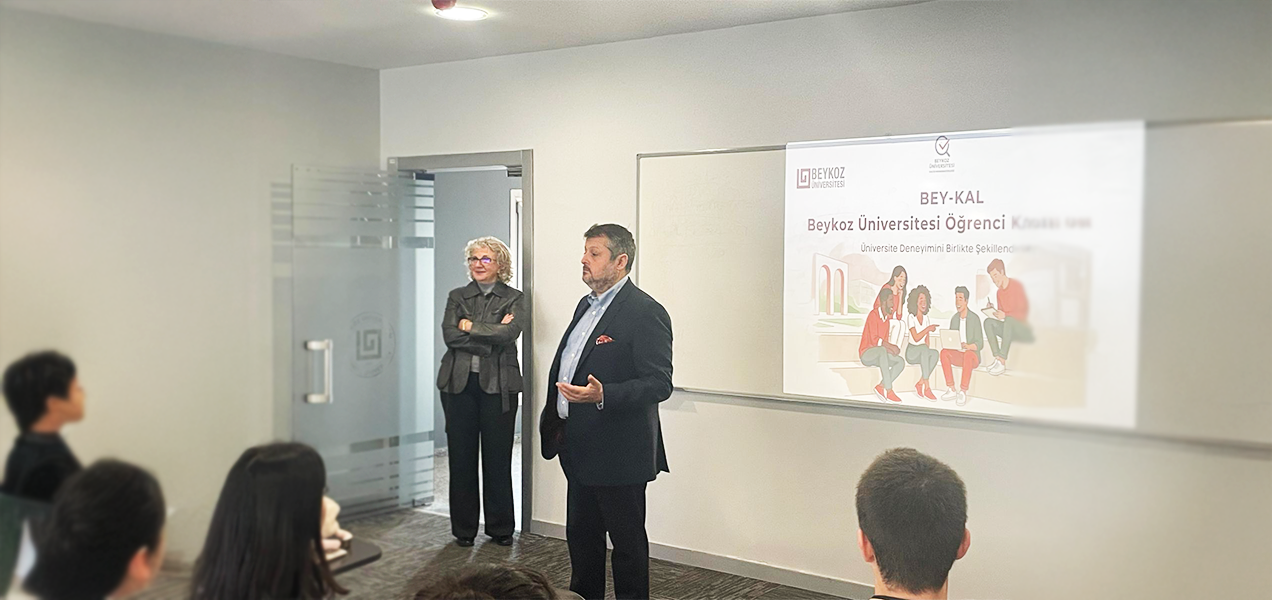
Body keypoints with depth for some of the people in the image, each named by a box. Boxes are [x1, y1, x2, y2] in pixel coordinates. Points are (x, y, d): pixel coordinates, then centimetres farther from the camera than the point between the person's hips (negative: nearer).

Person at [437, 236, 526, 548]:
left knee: (498, 458, 3)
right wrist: (490, 336, -11)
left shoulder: (514, 299, 6)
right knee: (461, 457, 5)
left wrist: (469, 326, -7)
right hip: (459, 384, 2)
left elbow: (509, 333, -13)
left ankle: (500, 528, 15)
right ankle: (463, 528, 16)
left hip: (498, 385, -2)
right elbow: (449, 335, -4)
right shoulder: (457, 297, 12)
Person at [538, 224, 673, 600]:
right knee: (580, 537, 19)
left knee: (628, 541, 6)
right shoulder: (586, 306, 13)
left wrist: (603, 395, -34)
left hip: (619, 454, -9)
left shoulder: (646, 312, -16)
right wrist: (555, 421, 17)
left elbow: (659, 383, -22)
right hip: (580, 449, 9)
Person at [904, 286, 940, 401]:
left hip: (923, 351, 5)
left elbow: (926, 340, 8)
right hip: (912, 352, -5)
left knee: (935, 353, -28)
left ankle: (920, 384, -21)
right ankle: (927, 388, -39)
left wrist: (927, 350, -9)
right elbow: (916, 338, -17)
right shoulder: (911, 317, -7)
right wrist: (928, 329, -24)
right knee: (924, 350, -38)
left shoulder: (926, 319, 11)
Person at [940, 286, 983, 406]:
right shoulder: (954, 319, 8)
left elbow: (979, 344, -11)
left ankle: (963, 392, -34)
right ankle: (951, 390, -26)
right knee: (944, 352, -26)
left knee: (967, 354, -39)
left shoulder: (974, 318, -9)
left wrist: (968, 346, -30)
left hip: (972, 355, -5)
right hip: (957, 354, 5)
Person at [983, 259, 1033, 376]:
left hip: (1024, 330, -7)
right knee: (988, 322, -15)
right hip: (1011, 332, 7)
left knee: (1009, 320, -37)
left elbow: (1024, 312, -17)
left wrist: (1005, 315, -29)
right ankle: (997, 358, -30)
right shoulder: (999, 292, 12)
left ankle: (1002, 362, -45)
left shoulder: (1016, 286, -11)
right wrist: (993, 310, -5)